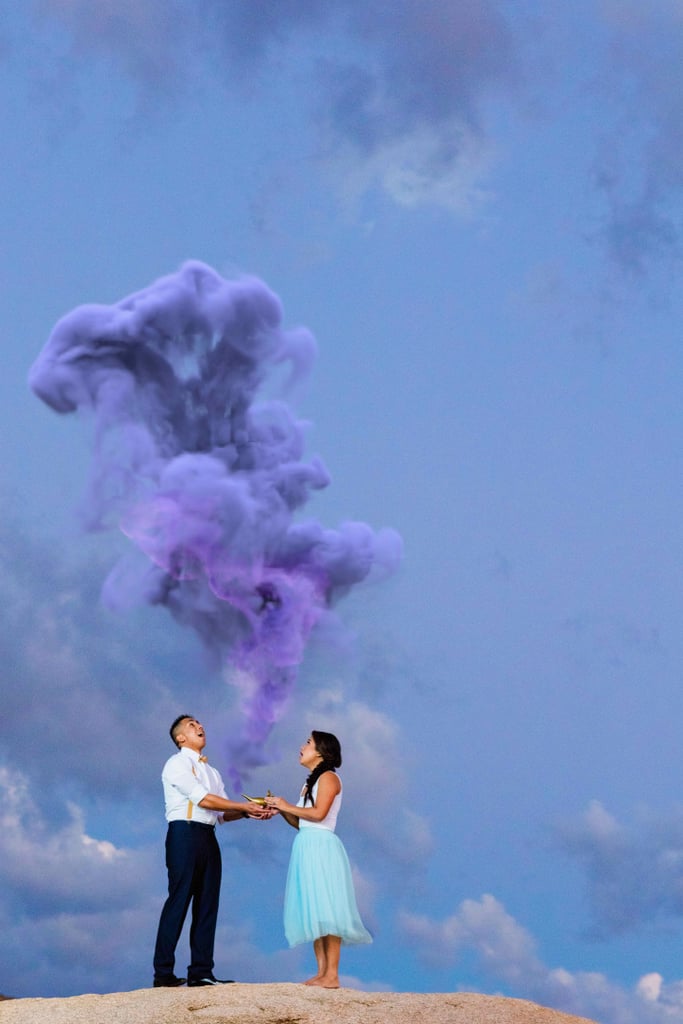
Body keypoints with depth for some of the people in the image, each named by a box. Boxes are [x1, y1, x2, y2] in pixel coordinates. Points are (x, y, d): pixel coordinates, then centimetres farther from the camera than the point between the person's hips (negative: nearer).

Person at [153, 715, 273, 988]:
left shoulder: (211, 772, 24)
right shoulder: (178, 763, -1)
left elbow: (222, 813, 15)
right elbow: (203, 799, -12)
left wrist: (249, 812, -3)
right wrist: (244, 806, -9)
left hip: (208, 838, 8)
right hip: (184, 834, -8)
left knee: (207, 904, 3)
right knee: (178, 902, -10)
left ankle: (201, 972, 4)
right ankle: (163, 974, -9)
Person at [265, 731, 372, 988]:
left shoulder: (329, 777, -4)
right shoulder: (310, 782, 21)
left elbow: (319, 813, -17)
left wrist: (288, 806, -8)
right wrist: (281, 810, 4)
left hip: (322, 847, -9)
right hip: (306, 847, 9)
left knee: (325, 911, -11)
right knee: (313, 912, 5)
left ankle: (332, 975, -13)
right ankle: (322, 972, 4)